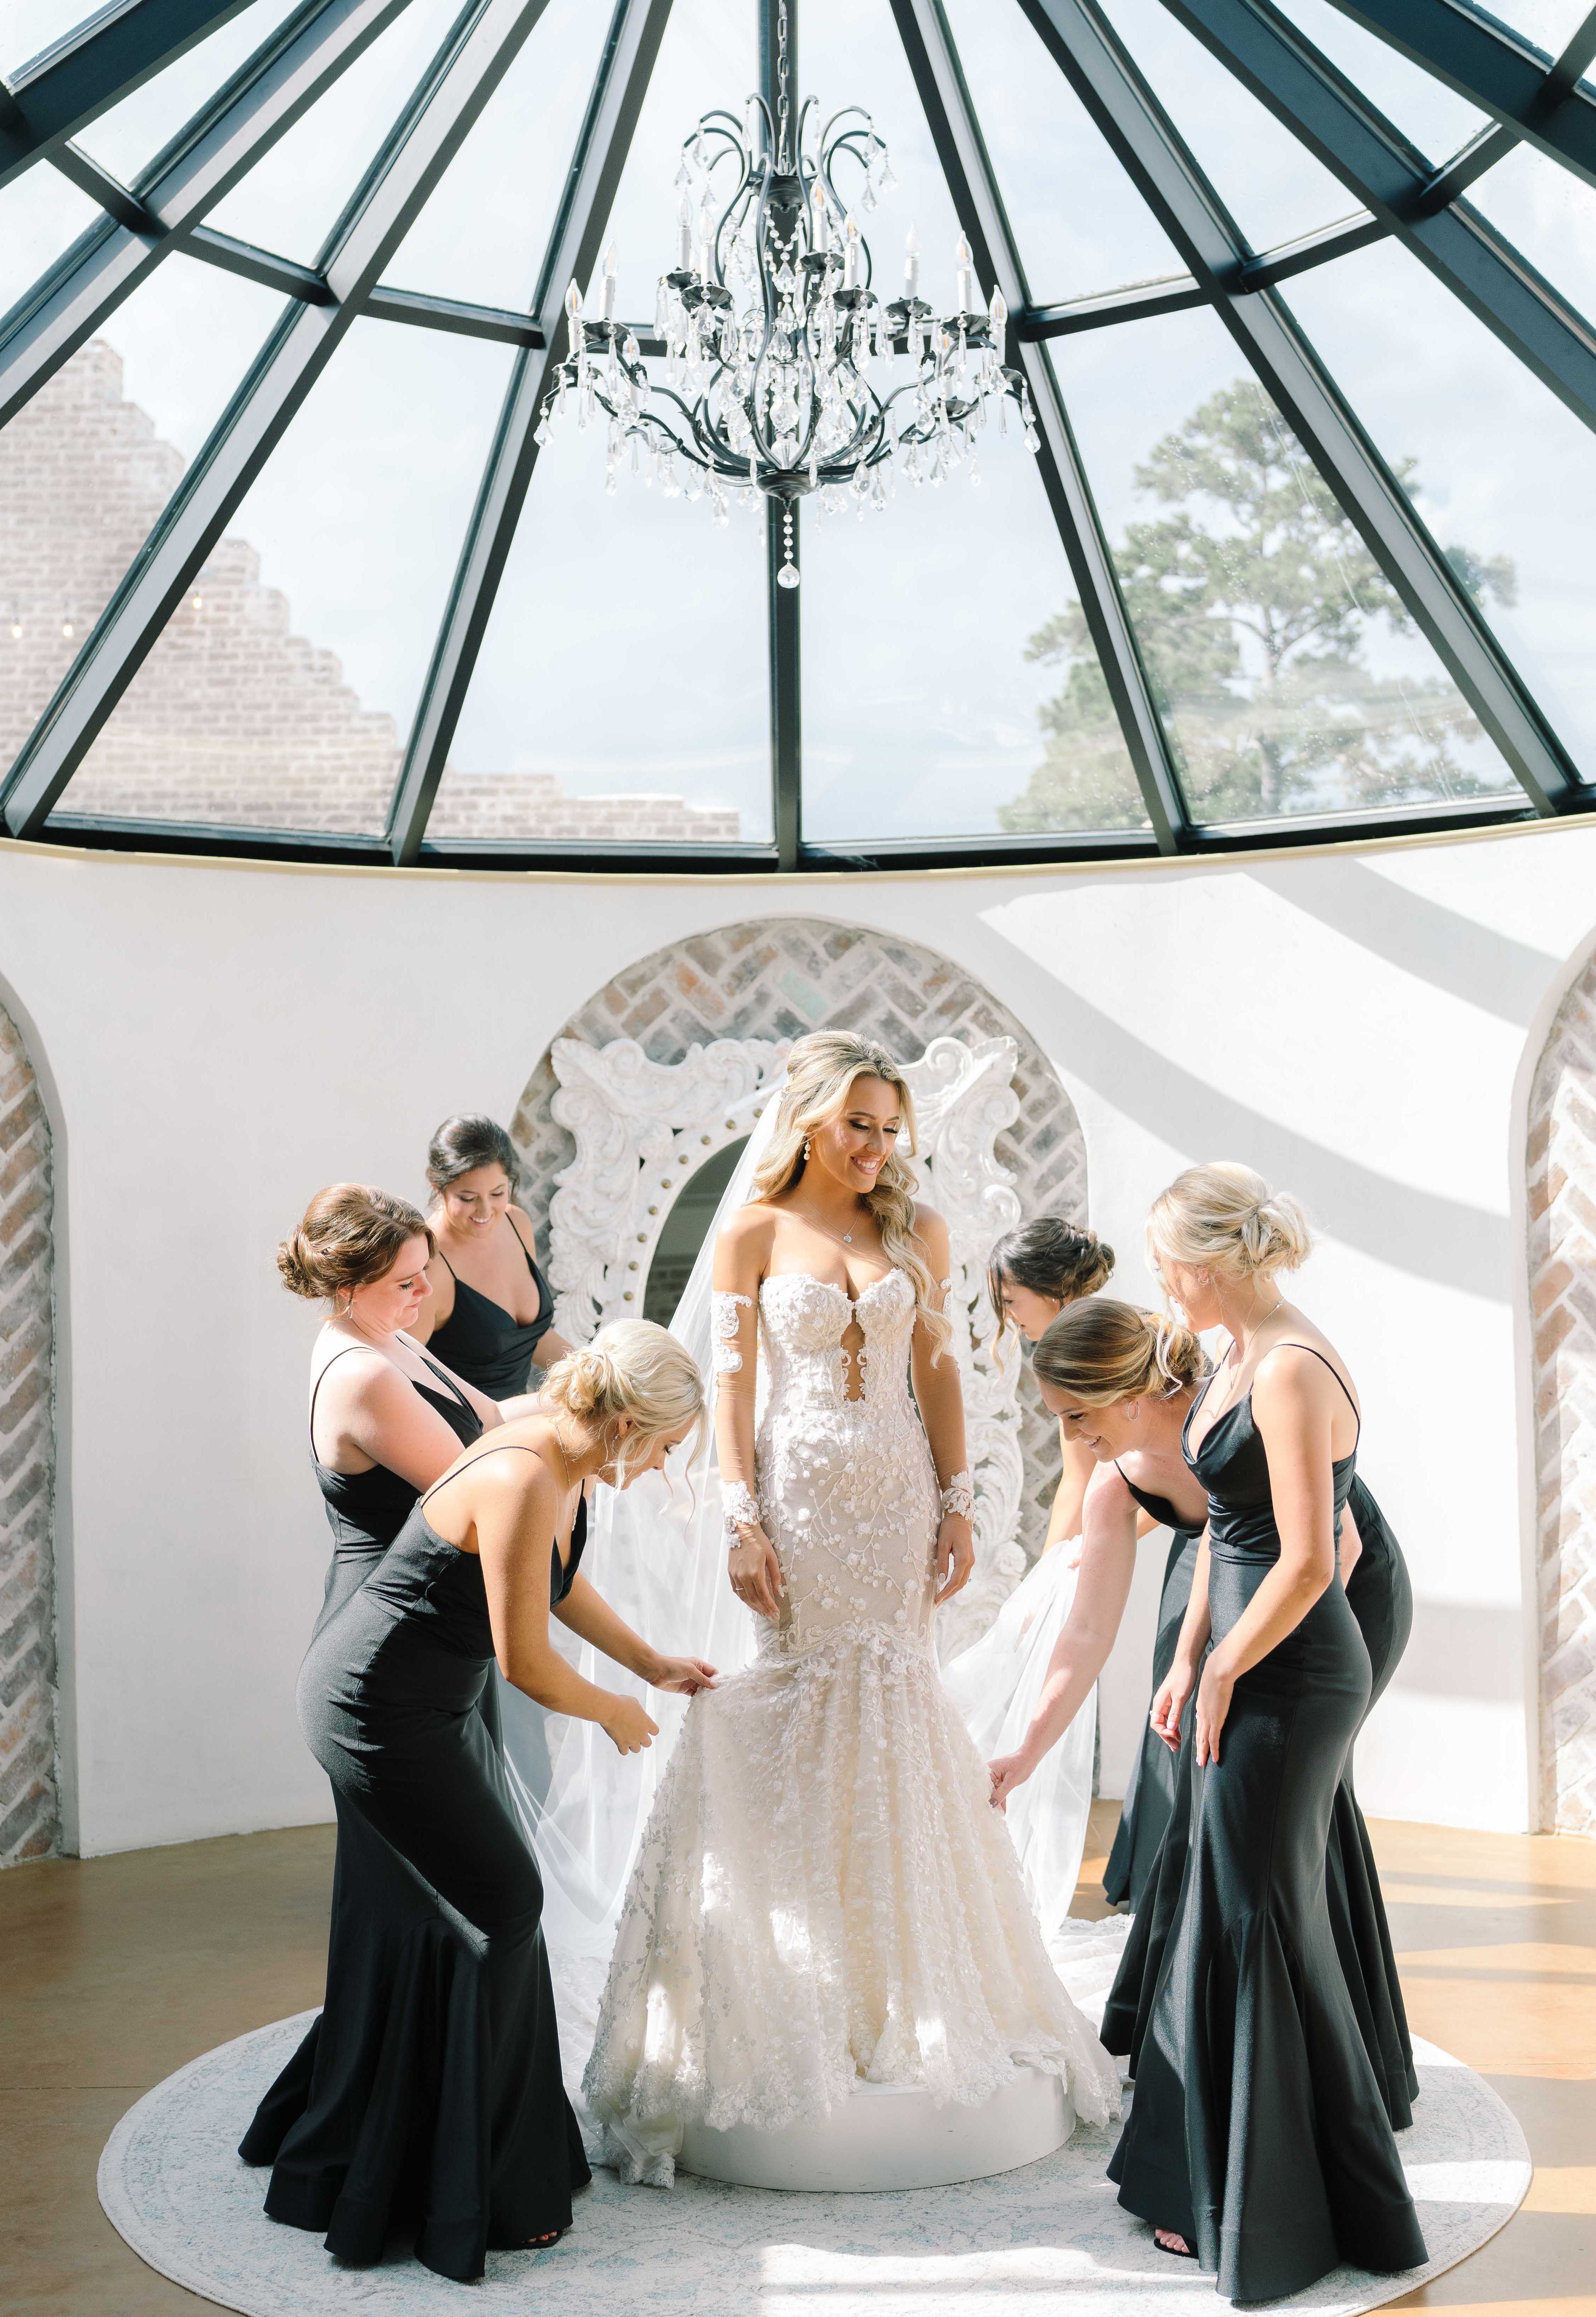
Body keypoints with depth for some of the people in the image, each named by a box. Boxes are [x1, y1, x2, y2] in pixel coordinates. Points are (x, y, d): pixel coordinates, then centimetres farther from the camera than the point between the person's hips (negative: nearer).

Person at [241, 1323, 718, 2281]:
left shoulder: (572, 1464, 0)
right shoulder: (521, 1483, -29)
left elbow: (560, 1581, 20)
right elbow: (527, 1664, -23)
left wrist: (653, 1664, 26)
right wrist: (617, 1713, -6)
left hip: (431, 1703, 9)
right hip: (377, 1710, -9)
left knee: (436, 1915, 16)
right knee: (501, 1905, -1)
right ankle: (471, 2197, 13)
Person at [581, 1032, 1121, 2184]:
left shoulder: (918, 1229, 7)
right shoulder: (752, 1235, -1)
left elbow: (938, 1371, 8)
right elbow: (734, 1385, -3)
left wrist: (958, 1504, 2)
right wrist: (741, 1523, -10)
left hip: (897, 1494, 2)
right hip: (799, 1491, -2)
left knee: (890, 1714, 6)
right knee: (800, 1713, 0)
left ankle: (904, 1987, 20)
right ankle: (805, 1992, 11)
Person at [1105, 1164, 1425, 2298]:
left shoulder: (1293, 1371, -20)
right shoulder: (1238, 1357, 10)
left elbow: (1306, 1565, -23)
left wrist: (1224, 1674, -12)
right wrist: (1189, 1661, 11)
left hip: (1290, 1680, -10)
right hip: (1247, 1666, 10)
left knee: (1264, 1927, 3)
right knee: (1220, 1915, 17)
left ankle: (1279, 2216, 19)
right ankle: (1208, 2182, 32)